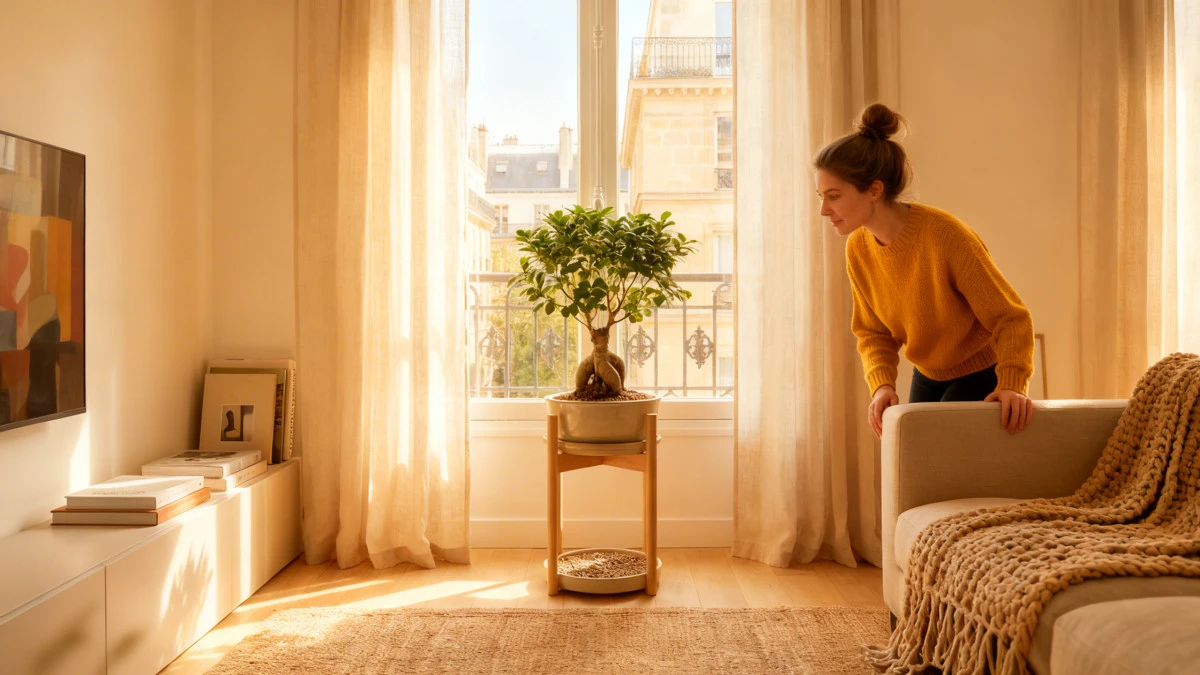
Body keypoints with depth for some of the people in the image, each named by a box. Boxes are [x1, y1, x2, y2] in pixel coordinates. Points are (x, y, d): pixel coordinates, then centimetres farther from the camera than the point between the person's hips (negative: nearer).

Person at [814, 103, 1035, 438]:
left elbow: (1011, 317, -22)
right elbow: (873, 333, -2)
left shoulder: (945, 235, -29)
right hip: (929, 376, 6)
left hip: (983, 375, -6)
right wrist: (881, 385, -20)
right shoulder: (858, 249, -11)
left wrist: (1012, 384, -36)